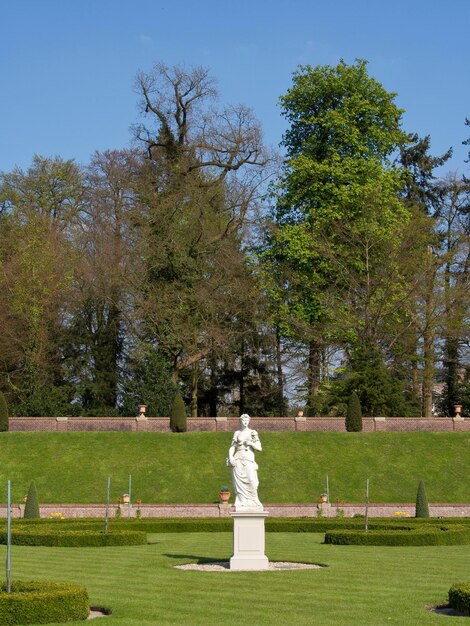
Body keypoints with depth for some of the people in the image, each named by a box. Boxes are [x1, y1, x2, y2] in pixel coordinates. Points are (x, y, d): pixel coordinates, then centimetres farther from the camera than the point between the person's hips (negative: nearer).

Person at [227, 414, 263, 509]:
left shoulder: (253, 433, 11)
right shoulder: (237, 433, 15)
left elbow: (259, 448, 9)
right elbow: (232, 447, 11)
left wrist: (251, 443, -8)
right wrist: (230, 458, -6)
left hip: (249, 459, -1)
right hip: (238, 459, 1)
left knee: (251, 481, -18)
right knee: (239, 482, -8)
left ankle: (253, 503, -9)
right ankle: (242, 503, -5)